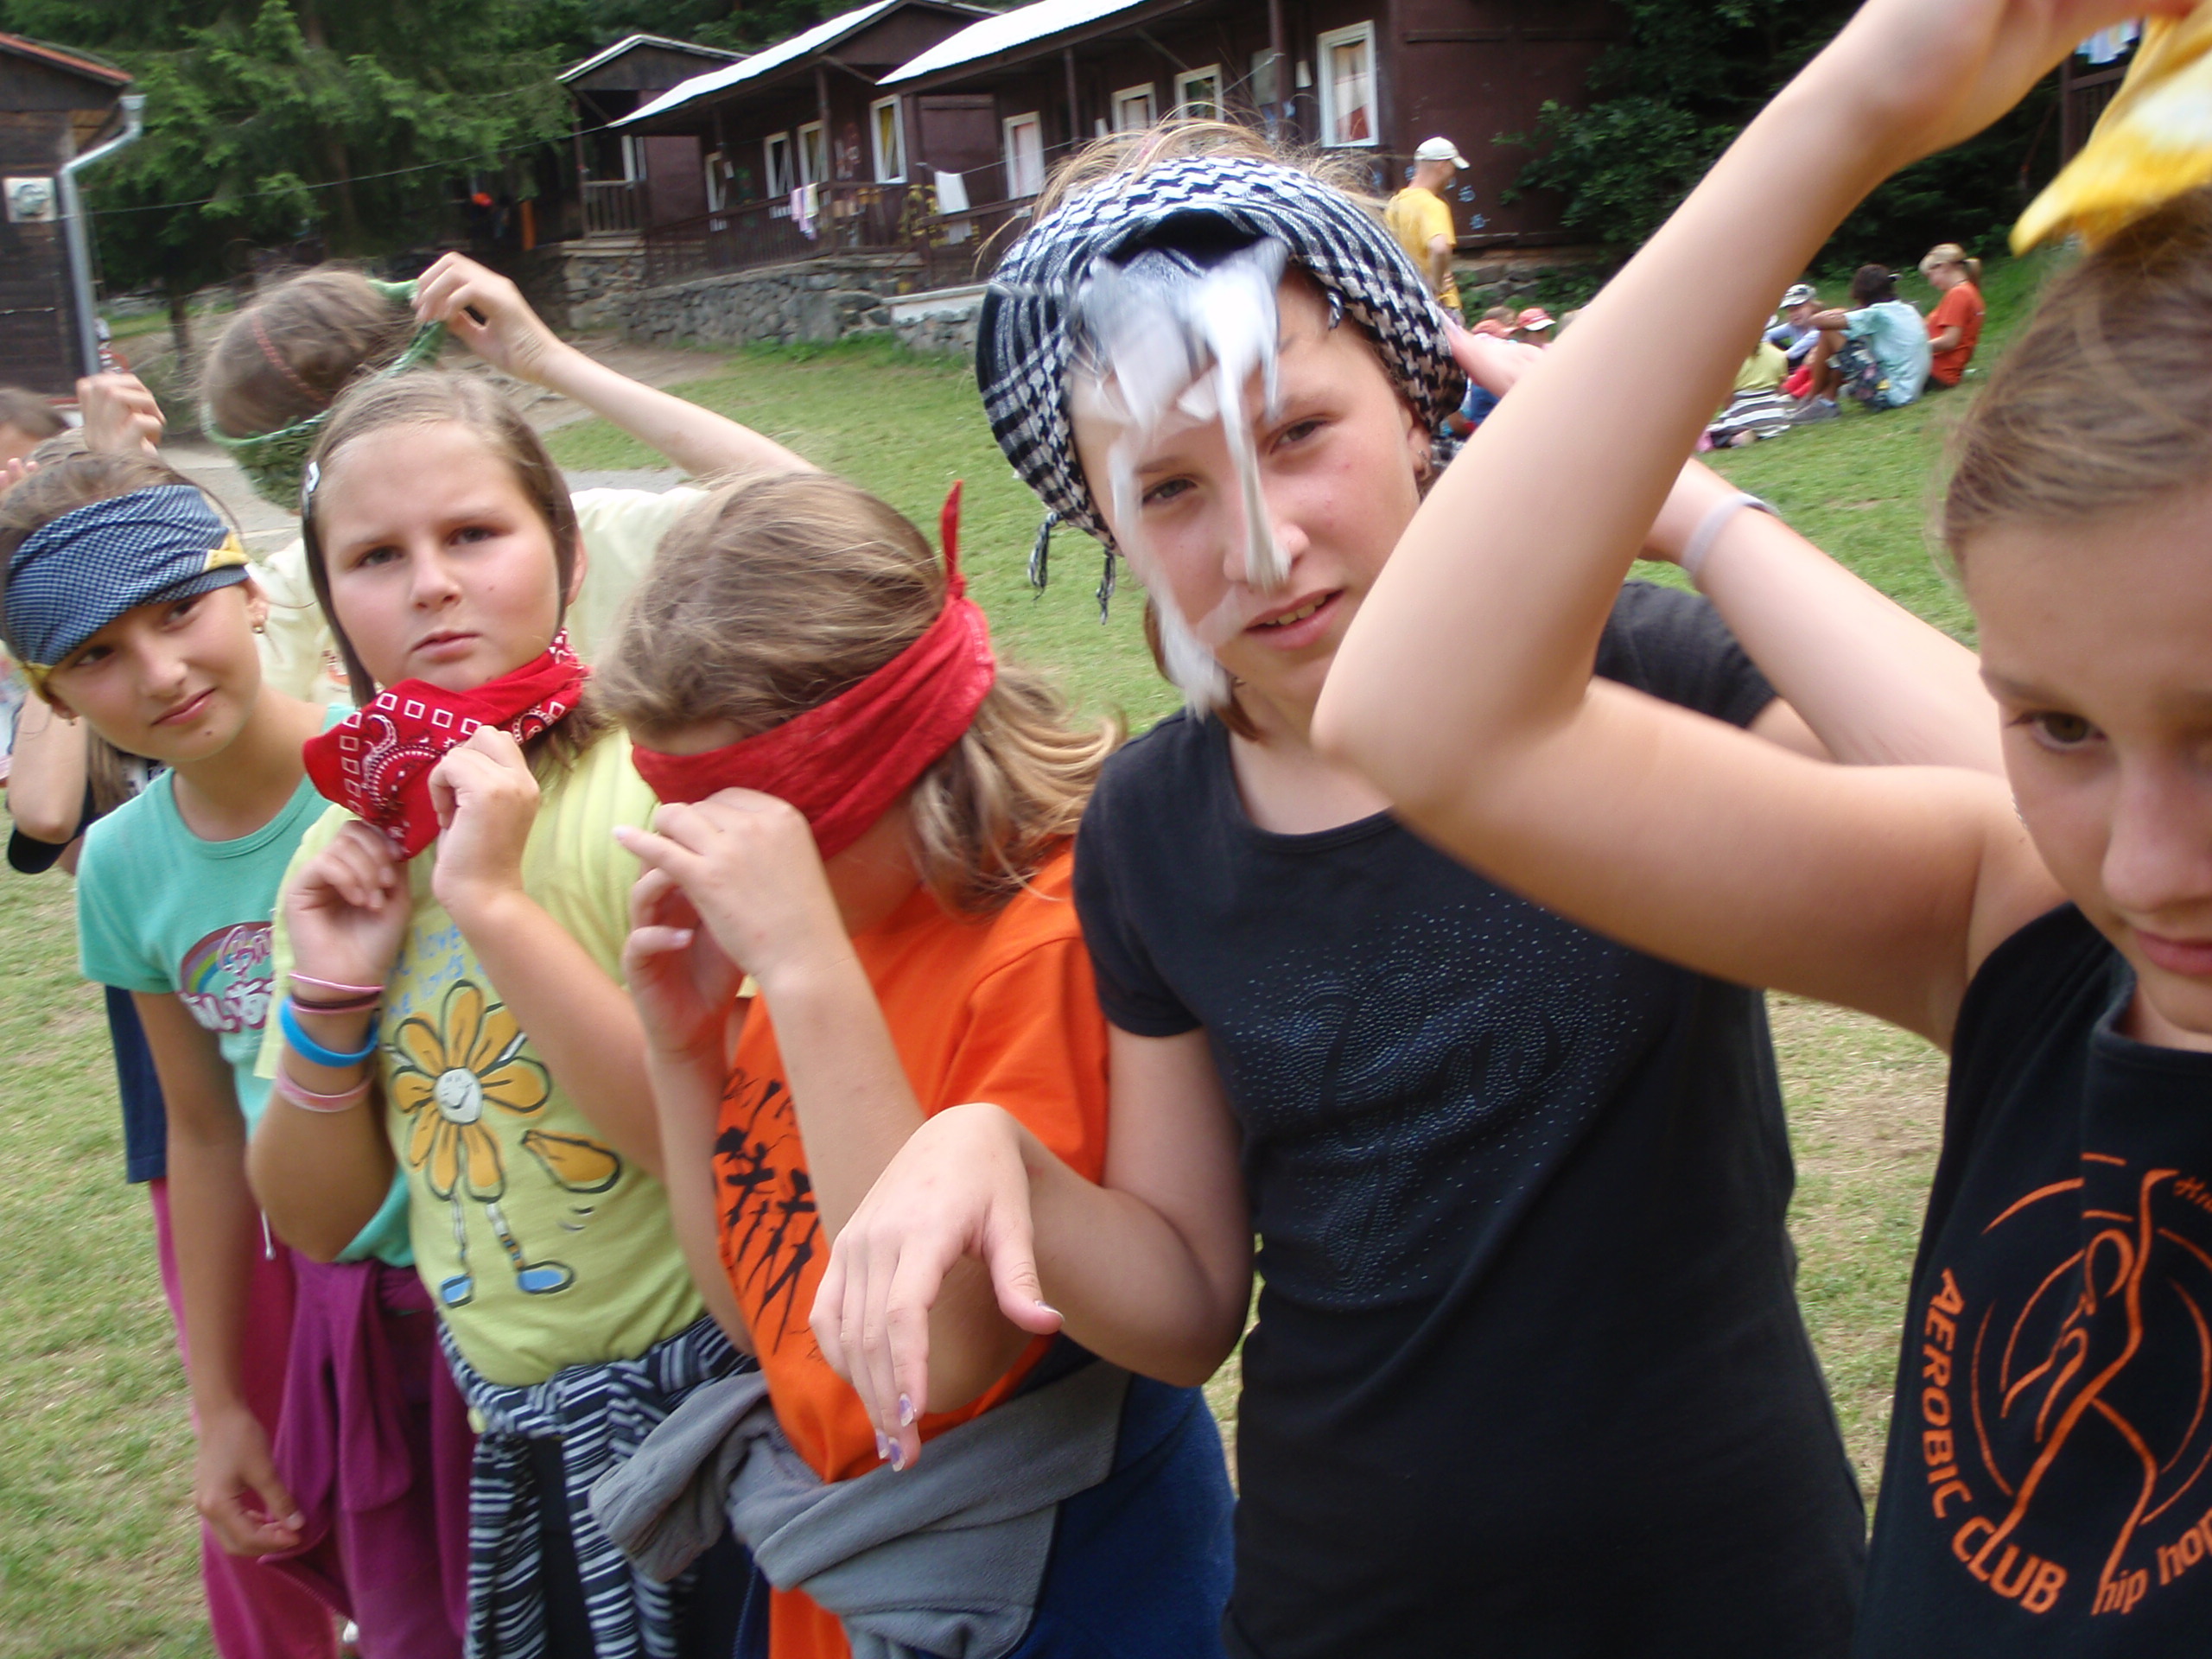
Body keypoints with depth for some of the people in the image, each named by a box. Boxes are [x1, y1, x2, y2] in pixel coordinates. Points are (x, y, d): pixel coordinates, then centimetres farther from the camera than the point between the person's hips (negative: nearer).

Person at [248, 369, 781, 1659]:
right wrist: (327, 1002, -11)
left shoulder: (653, 790, -17)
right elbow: (316, 1220, 6)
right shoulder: (351, 855, 1)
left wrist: (492, 900, -28)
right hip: (507, 1437, 5)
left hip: (710, 1406, -5)